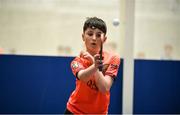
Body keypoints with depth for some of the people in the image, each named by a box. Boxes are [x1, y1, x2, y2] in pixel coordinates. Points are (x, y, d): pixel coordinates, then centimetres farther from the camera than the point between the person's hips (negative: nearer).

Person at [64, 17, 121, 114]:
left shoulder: (112, 59, -9)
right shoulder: (78, 60, -10)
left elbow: (105, 88, -21)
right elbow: (82, 76, -33)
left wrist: (95, 63, -28)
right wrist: (95, 66, -53)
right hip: (74, 110, 0)